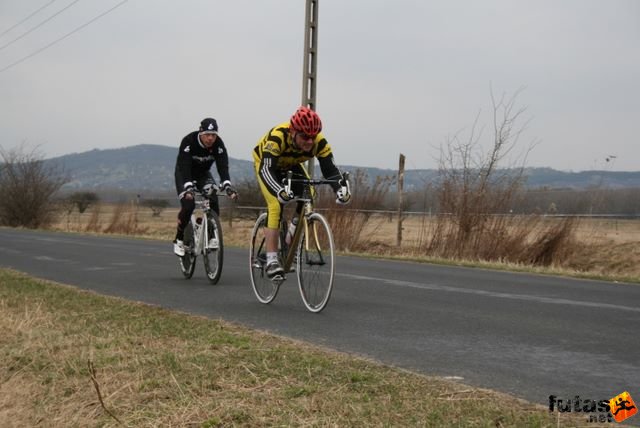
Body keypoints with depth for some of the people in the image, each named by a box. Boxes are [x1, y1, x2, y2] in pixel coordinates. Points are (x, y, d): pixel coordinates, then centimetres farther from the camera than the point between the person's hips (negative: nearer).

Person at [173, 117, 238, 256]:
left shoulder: (218, 144, -23)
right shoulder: (188, 141, -32)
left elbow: (223, 166, -30)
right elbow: (184, 167, -38)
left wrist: (227, 186, -46)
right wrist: (188, 188, -53)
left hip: (203, 174, 3)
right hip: (184, 174, -3)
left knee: (214, 201, -21)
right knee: (188, 205, -23)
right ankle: (179, 240, -6)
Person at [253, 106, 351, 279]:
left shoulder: (319, 142, -30)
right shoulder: (277, 137, -42)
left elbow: (330, 169, -32)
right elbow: (267, 169, -48)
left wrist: (341, 188, -52)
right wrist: (280, 191, -66)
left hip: (290, 165, 4)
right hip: (265, 163, -4)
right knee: (276, 206, -23)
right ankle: (272, 261, -23)